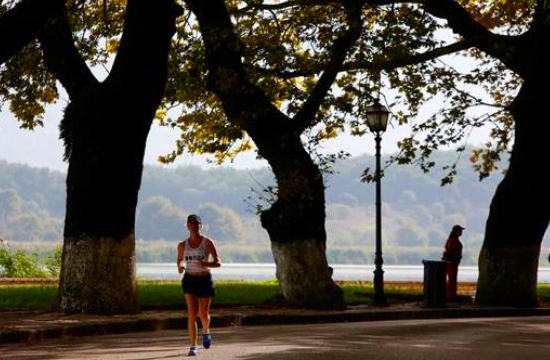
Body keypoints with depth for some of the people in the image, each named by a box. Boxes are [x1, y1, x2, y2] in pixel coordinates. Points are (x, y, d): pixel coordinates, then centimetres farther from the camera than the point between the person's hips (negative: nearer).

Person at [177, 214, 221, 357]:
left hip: (205, 280, -1)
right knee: (192, 313, -12)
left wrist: (205, 263, -29)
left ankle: (206, 332, 41)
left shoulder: (208, 243, -6)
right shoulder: (182, 245, 2)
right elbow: (180, 260, 17)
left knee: (204, 314, 6)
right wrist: (180, 267, -7)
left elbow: (218, 263, -9)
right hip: (190, 280, 1)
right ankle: (193, 346, -9)